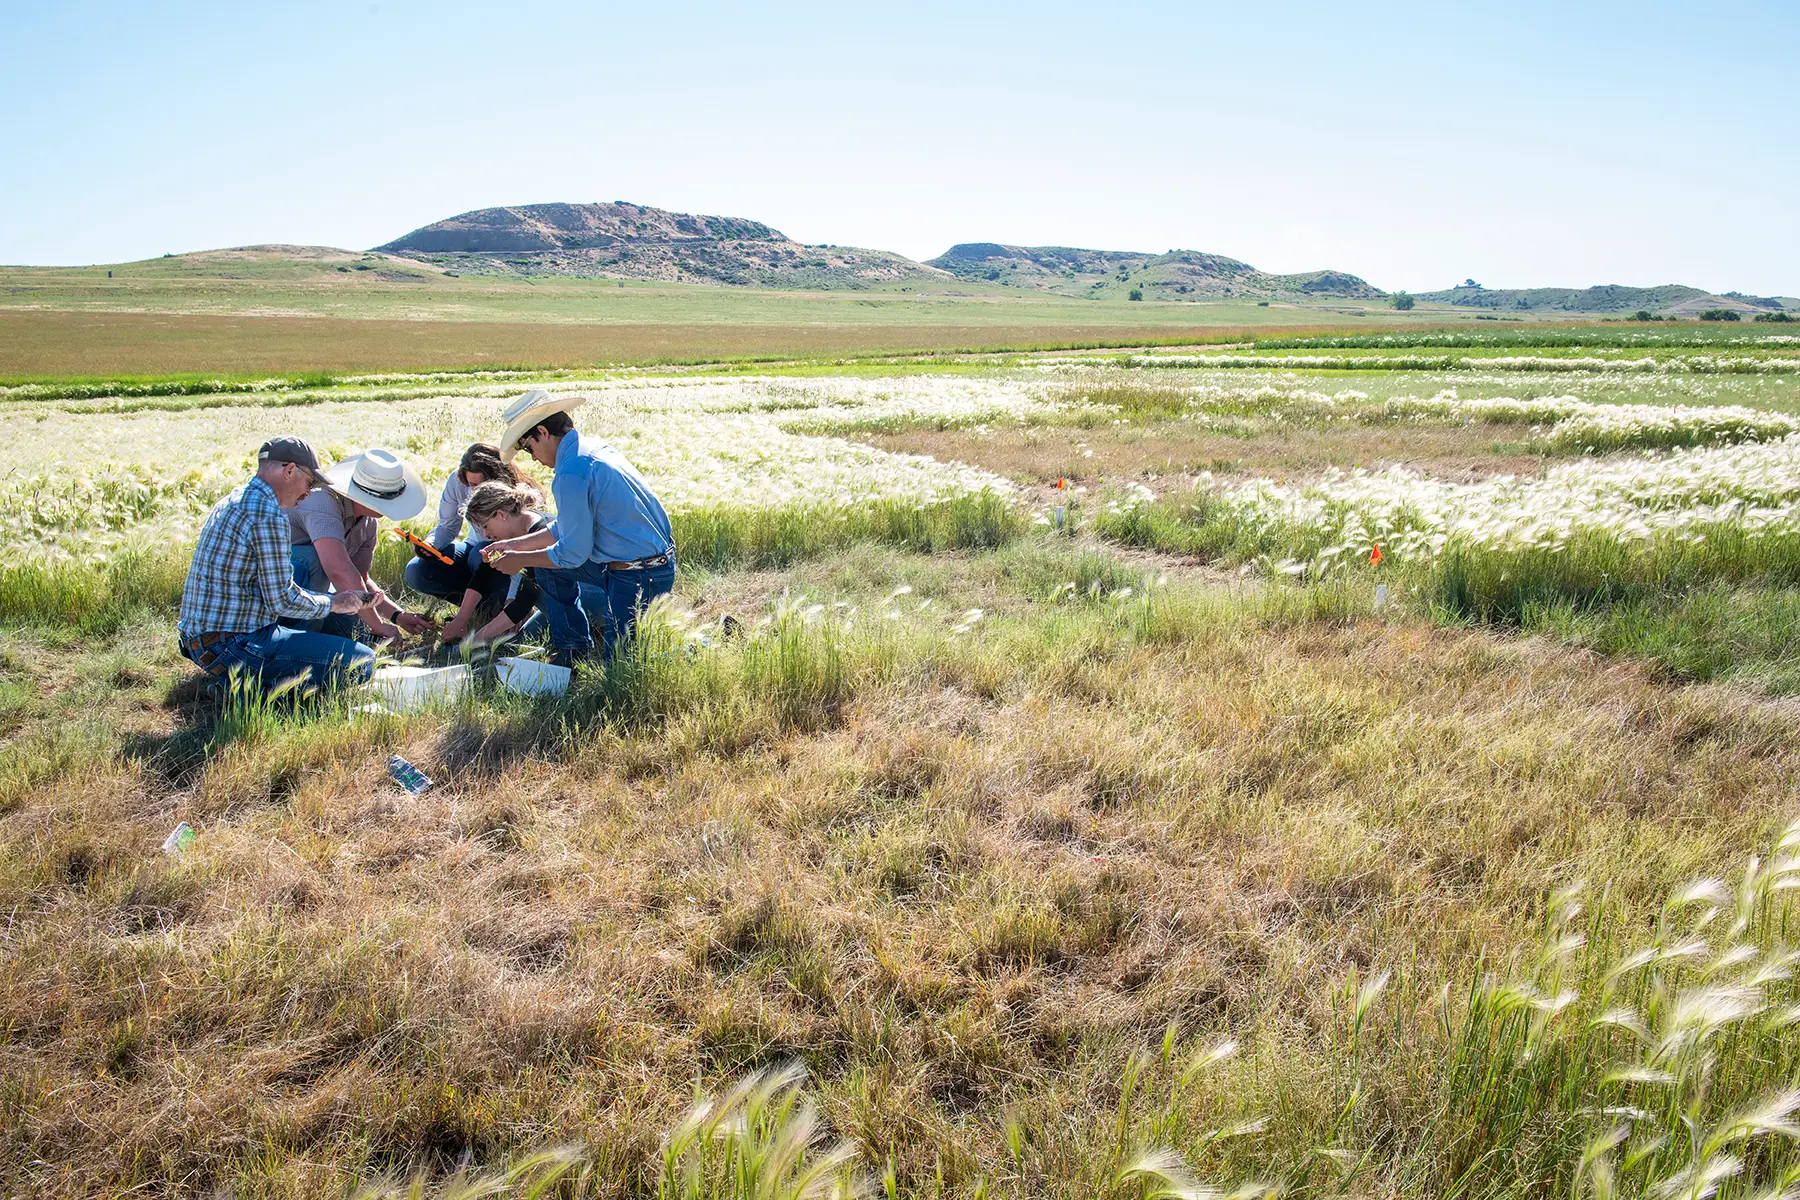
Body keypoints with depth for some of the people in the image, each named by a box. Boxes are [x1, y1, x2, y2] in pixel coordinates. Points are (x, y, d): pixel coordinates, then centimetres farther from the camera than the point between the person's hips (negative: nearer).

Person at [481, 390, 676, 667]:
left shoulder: (571, 473, -23)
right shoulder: (594, 447, 8)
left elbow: (572, 553, -16)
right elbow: (570, 526, 17)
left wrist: (520, 560, 0)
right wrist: (516, 545, 20)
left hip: (638, 579, -10)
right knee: (548, 565, 19)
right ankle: (574, 649, 24)